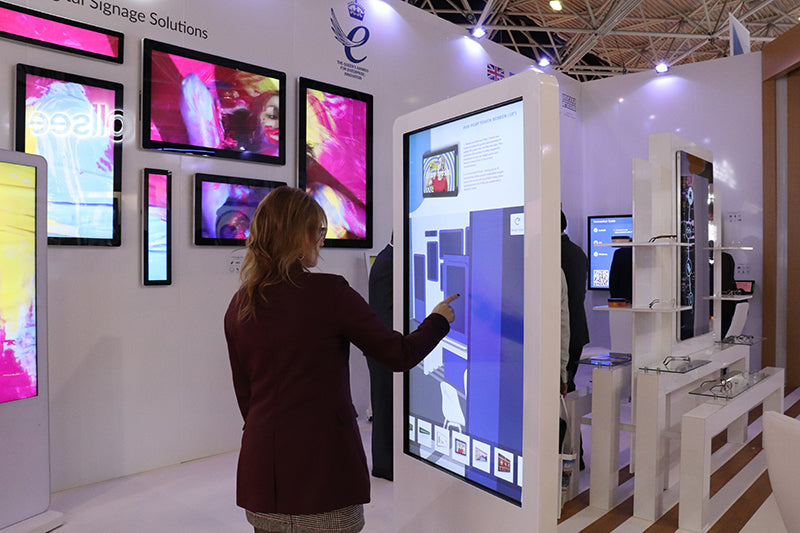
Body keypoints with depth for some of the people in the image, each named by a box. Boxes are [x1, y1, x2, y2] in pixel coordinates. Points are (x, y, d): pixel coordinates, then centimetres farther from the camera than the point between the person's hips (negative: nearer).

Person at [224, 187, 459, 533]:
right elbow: (400, 355, -9)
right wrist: (438, 320, 9)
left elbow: (244, 394, 11)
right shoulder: (328, 293, -15)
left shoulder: (239, 306, 2)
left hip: (262, 467, 6)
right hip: (322, 468, -5)